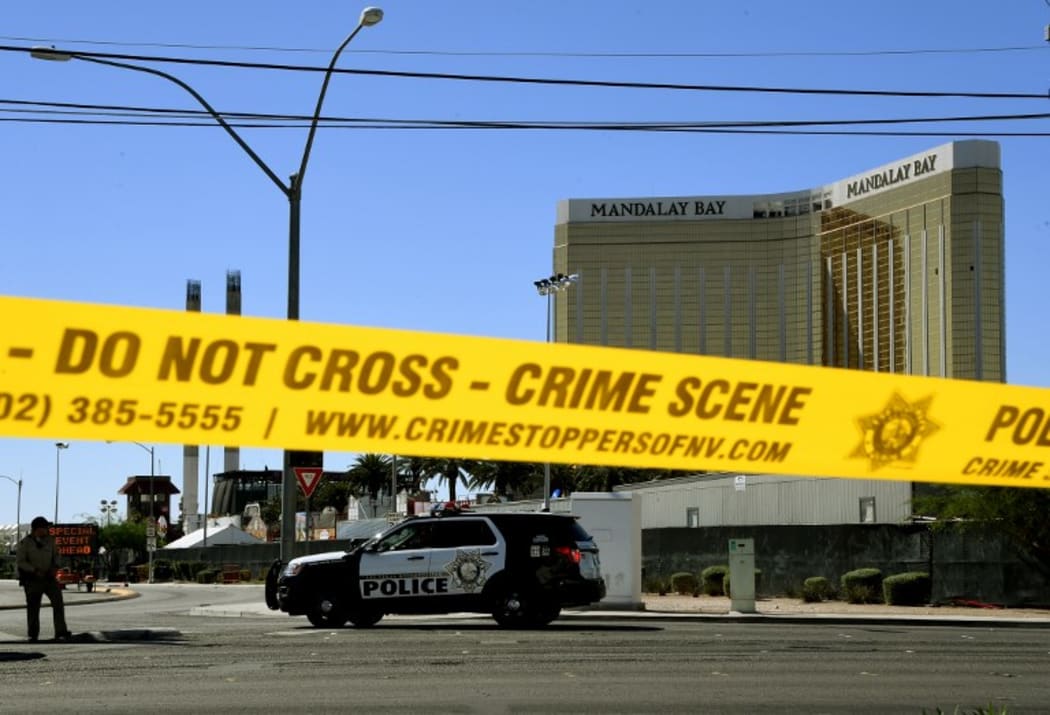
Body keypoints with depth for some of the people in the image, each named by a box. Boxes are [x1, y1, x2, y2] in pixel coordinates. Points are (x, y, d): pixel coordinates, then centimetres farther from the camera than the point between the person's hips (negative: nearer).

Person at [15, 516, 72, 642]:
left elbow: (56, 555, 16)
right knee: (33, 608, 4)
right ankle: (33, 635, 16)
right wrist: (35, 571, -20)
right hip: (32, 580, -3)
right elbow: (21, 562, -10)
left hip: (49, 577, 3)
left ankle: (61, 632, -7)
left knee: (58, 602, -8)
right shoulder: (25, 543, -7)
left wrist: (55, 567, -3)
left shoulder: (49, 540, 4)